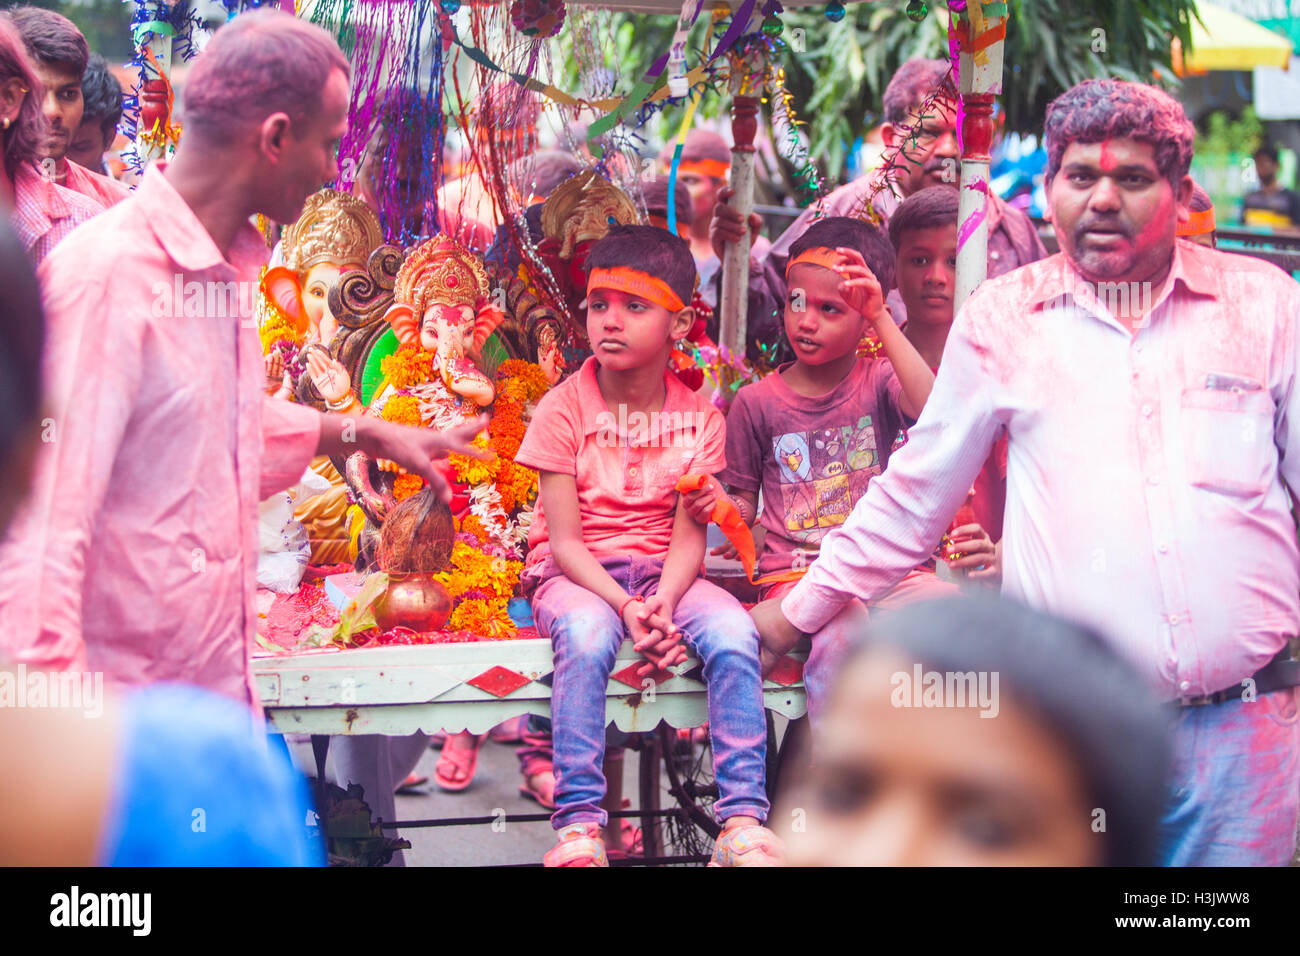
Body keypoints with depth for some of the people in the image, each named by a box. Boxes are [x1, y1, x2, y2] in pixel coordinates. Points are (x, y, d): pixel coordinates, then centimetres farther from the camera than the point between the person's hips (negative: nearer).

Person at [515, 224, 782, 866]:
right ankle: (578, 821, -35)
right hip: (576, 574, -2)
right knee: (586, 634, -37)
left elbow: (688, 538, -4)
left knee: (733, 632, -28)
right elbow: (564, 540, -9)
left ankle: (743, 821, -26)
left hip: (662, 572, 2)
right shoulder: (562, 411, -4)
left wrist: (662, 603, -25)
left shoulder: (698, 418, 2)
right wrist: (626, 607, -25)